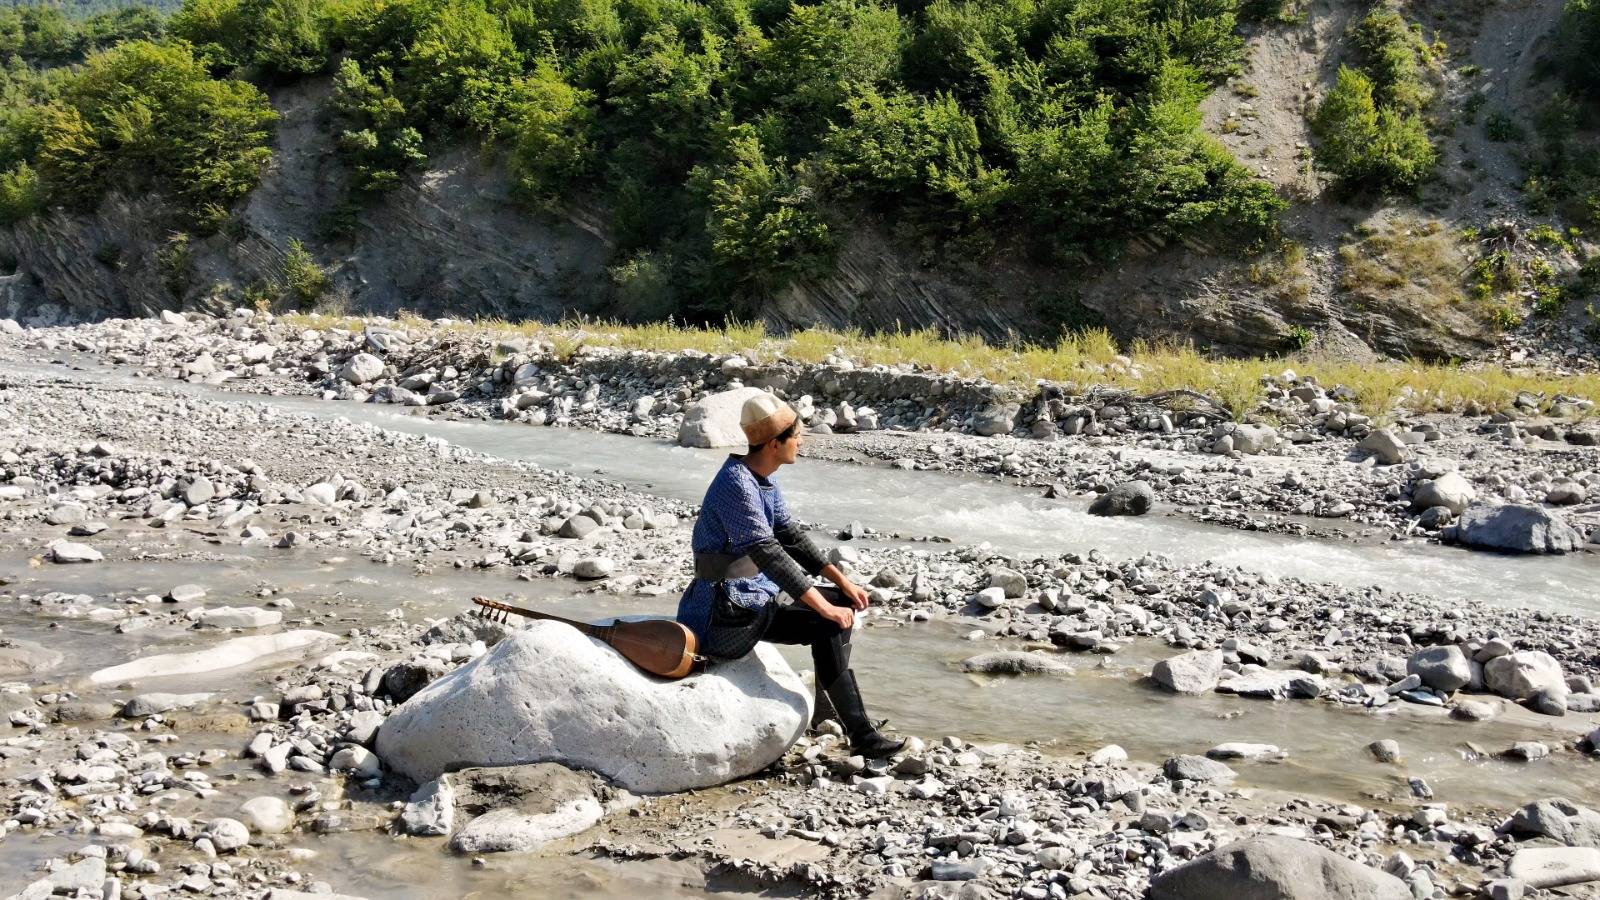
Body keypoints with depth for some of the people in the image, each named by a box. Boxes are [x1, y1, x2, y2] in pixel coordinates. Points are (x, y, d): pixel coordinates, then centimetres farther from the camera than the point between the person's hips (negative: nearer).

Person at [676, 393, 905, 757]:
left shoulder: (764, 481, 7)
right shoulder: (736, 484, -23)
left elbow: (791, 535, 14)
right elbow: (769, 553, -28)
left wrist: (843, 582, 6)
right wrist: (826, 609, -27)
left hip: (754, 595, 10)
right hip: (727, 616, -10)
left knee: (843, 603, 11)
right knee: (830, 626, -19)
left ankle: (828, 705, 17)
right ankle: (861, 736, -13)